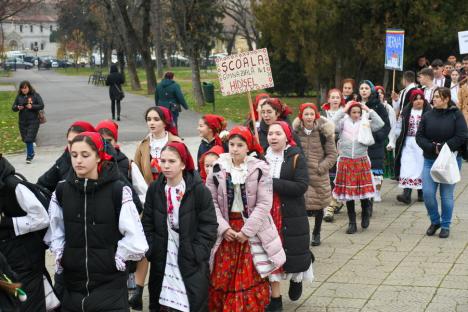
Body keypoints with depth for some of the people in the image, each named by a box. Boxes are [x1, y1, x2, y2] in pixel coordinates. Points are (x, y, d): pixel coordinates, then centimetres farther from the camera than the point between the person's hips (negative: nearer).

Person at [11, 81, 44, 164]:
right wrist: (18, 107, -13)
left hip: (33, 121, -4)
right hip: (22, 122, 4)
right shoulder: (19, 97, 6)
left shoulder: (35, 95, -3)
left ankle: (29, 157, -1)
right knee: (26, 139, 10)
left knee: (29, 139, -11)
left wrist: (32, 106, -20)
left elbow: (41, 106, -8)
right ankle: (31, 153, 32)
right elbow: (13, 108, 9)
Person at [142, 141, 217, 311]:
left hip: (191, 262, -3)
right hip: (162, 261, 3)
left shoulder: (199, 190, -8)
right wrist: (151, 252, -2)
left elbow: (209, 227, -8)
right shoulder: (154, 189, 4)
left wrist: (195, 254, -13)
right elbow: (147, 224, 7)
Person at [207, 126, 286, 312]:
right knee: (222, 276, 7)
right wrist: (223, 227, -11)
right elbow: (212, 201, -2)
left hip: (252, 230, -2)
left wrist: (246, 231, -14)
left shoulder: (259, 169, -7)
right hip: (226, 229, 2)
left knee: (251, 277, 1)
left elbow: (264, 204, -11)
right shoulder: (218, 169, 0)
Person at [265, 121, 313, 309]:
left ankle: (296, 278, 40)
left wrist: (272, 183, -22)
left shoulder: (296, 158, -6)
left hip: (292, 216, -3)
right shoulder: (262, 158, 5)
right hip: (268, 215, 3)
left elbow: (301, 186, -17)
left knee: (294, 252, 7)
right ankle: (275, 298, 16)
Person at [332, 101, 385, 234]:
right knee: (347, 192, 4)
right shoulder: (344, 123, 2)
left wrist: (368, 110, -7)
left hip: (362, 162, 0)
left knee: (364, 190, 0)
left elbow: (380, 124, -10)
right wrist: (343, 110, -12)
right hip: (345, 162, 0)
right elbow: (333, 124, -18)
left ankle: (365, 216, 27)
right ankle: (352, 223, 14)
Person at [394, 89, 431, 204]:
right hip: (408, 144, 3)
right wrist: (401, 138, 3)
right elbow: (399, 127, 14)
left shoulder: (428, 112, -4)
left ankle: (421, 193, 18)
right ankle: (406, 194, -10)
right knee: (407, 168, -5)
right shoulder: (406, 112, 8)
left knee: (421, 167, 5)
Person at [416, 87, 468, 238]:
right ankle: (435, 221, 19)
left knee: (447, 195, 3)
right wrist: (432, 147, -15)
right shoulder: (427, 116, 4)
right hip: (430, 160, 3)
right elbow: (419, 136, 1)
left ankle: (445, 226, 17)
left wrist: (443, 147, -16)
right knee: (428, 193, -4)